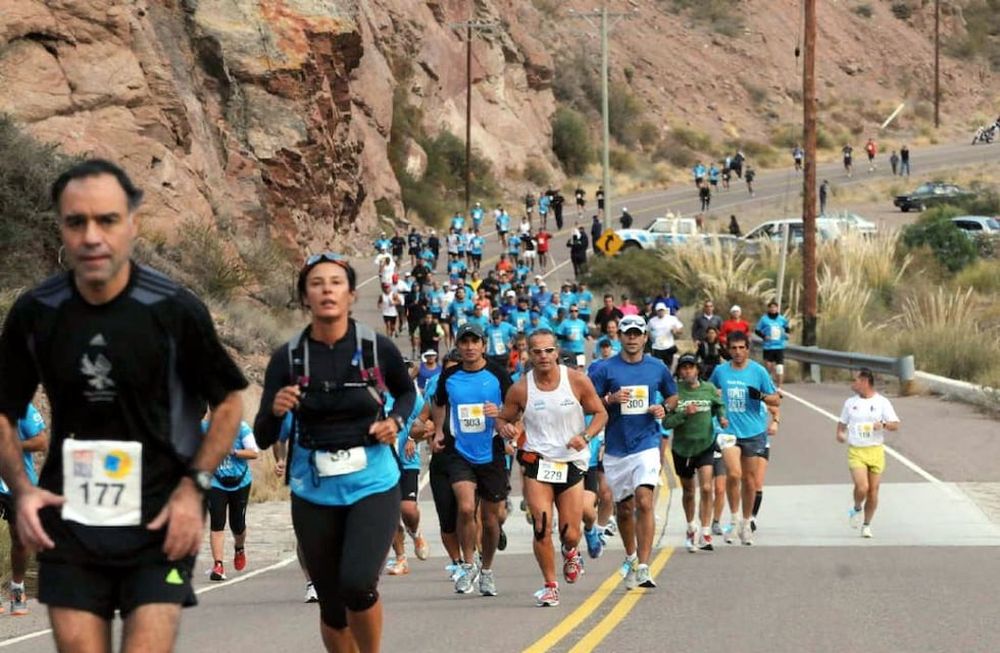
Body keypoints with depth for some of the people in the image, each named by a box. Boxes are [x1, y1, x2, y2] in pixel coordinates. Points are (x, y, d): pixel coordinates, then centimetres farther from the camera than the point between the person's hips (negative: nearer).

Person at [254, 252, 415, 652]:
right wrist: (276, 410, -24)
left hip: (373, 486, -2)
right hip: (314, 494, 2)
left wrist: (396, 421, -4)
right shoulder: (287, 359, -5)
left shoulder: (378, 349, -5)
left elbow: (407, 392, 16)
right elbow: (263, 438, -4)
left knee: (357, 584, -22)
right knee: (331, 603, 7)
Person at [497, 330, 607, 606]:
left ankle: (570, 552, 41)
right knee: (542, 526, -15)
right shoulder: (520, 389, -3)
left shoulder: (577, 381, -4)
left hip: (572, 463, 1)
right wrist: (505, 427, -15)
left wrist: (585, 437, -13)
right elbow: (503, 418, 9)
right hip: (537, 462, 0)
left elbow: (600, 413, 5)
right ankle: (550, 585, 4)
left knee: (570, 534, 1)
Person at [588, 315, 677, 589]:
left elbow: (673, 396, 21)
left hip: (646, 445, -1)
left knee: (644, 502, -17)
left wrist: (664, 408, -1)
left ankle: (643, 567, -19)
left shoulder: (657, 368, 6)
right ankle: (630, 557, 36)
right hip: (616, 448, 1)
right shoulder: (605, 369, 0)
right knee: (624, 508, 12)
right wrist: (610, 399, -19)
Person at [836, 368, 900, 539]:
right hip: (856, 452, 0)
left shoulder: (882, 402, 1)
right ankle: (857, 509, 12)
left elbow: (895, 425, -1)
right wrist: (840, 433, 1)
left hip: (876, 451, 0)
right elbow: (842, 422, 22)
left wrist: (883, 425, -22)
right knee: (861, 487, -19)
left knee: (873, 491, 3)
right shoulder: (850, 403, 10)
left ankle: (866, 525, 19)